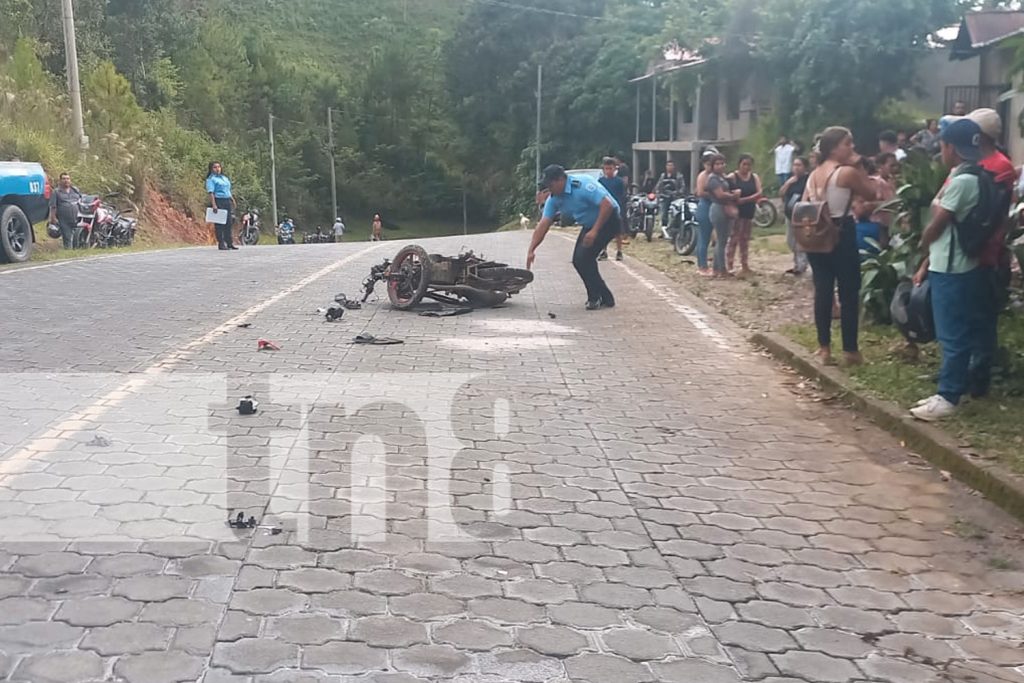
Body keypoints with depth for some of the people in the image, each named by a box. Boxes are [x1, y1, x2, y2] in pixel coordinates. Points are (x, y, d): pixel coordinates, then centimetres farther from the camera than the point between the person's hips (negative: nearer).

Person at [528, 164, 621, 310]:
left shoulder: (582, 185, -26)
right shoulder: (554, 199, -2)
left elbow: (607, 205, -30)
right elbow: (543, 225, -4)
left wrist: (594, 231, -31)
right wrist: (531, 250, -11)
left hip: (608, 220, -9)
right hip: (590, 225, 9)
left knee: (584, 257, -18)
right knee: (578, 260, 4)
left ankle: (596, 298, -4)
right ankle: (606, 298, 14)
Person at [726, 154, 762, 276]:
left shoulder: (754, 177, 7)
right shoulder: (732, 177, -7)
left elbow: (759, 193, -5)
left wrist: (744, 199, -18)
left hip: (749, 212, 6)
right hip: (736, 212, -6)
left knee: (745, 240, 13)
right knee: (733, 238, -8)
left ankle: (745, 266, 21)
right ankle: (729, 265, -6)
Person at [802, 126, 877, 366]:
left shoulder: (814, 174, 10)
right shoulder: (848, 172, -11)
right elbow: (871, 194, -2)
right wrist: (858, 167, -1)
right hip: (842, 235, -7)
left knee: (822, 291, 8)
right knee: (849, 293, 1)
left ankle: (824, 348, 11)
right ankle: (850, 350, 5)